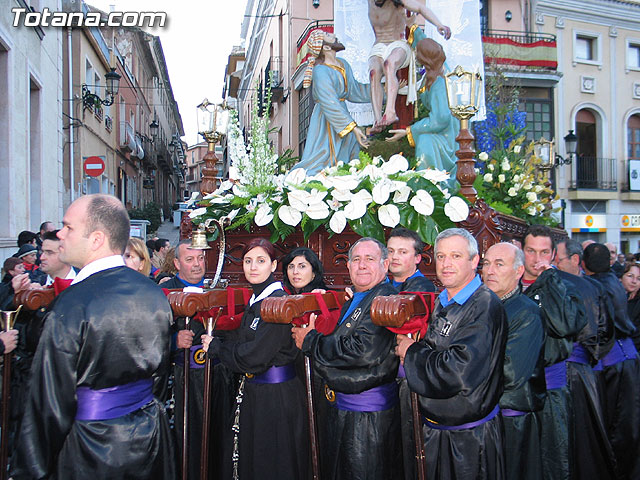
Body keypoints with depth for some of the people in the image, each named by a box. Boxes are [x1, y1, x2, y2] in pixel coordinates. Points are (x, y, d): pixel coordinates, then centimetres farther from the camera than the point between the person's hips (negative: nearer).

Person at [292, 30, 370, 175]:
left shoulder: (343, 64, 10)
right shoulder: (320, 71, -17)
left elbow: (353, 91, 17)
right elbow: (330, 104, -24)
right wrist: (353, 127, -28)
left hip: (342, 112, 8)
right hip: (326, 121, -8)